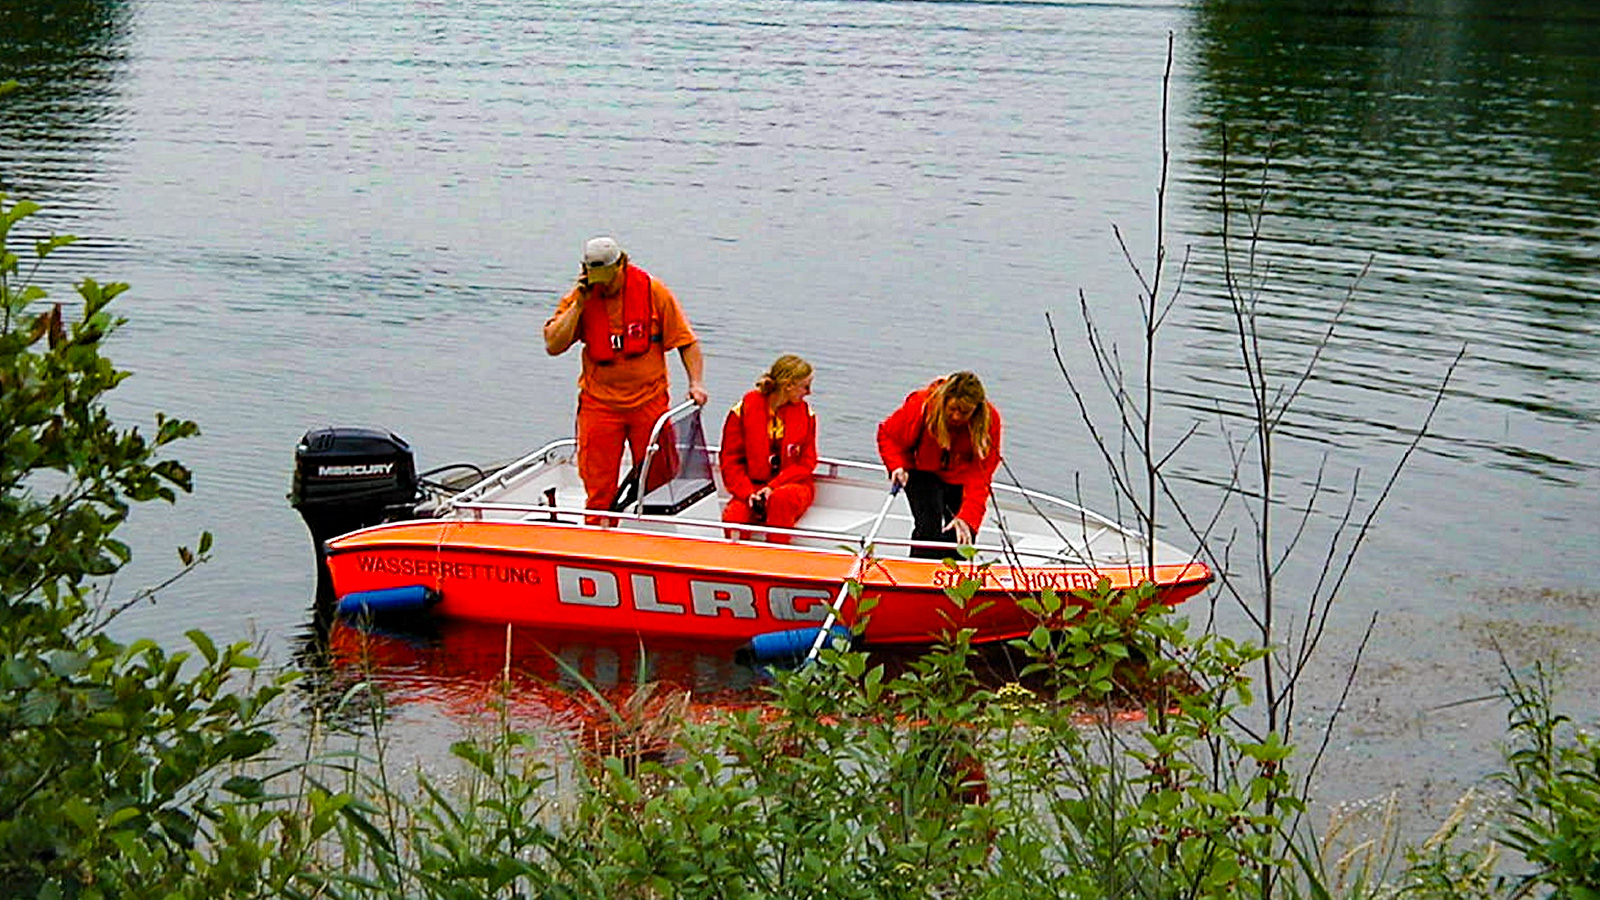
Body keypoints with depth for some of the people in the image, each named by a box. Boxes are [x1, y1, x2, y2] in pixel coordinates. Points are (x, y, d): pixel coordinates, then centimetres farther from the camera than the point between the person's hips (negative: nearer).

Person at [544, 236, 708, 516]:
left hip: (649, 402, 0)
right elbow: (553, 345, -7)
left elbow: (686, 340, 2)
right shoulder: (579, 298, 1)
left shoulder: (653, 291, -3)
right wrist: (579, 304, -12)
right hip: (599, 405, 0)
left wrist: (696, 382, -9)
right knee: (599, 487, -1)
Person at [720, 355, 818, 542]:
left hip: (793, 485, 1)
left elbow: (806, 463, 1)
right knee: (733, 516, -32)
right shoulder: (745, 409, -2)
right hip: (752, 485, 0)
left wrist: (773, 487, -15)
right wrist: (749, 493, -16)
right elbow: (730, 460, 0)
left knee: (780, 499, -37)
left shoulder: (805, 413, 3)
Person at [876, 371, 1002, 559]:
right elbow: (888, 433, -9)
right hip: (923, 473, -2)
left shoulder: (990, 420, -25)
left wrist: (967, 517, -39)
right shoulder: (922, 405, -28)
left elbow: (980, 476, -27)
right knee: (928, 528, -21)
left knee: (963, 538, -5)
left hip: (960, 478, 2)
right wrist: (897, 466, -26)